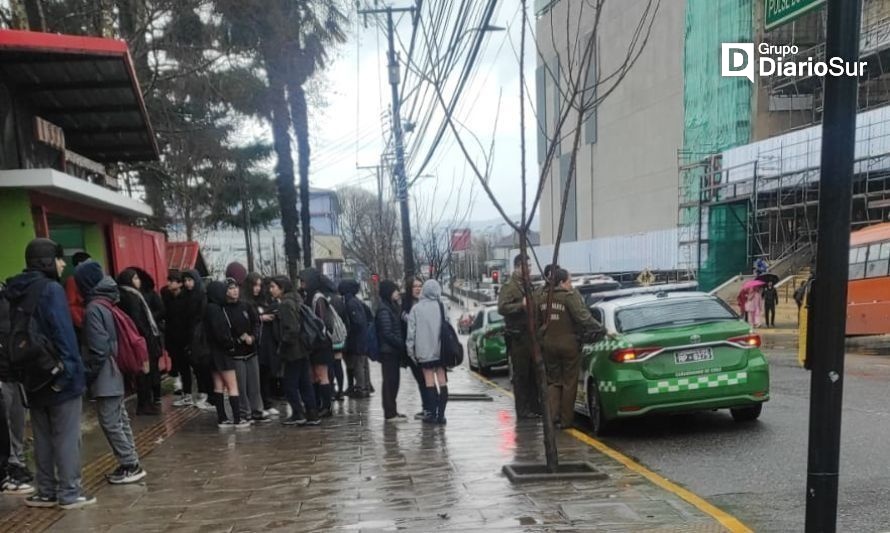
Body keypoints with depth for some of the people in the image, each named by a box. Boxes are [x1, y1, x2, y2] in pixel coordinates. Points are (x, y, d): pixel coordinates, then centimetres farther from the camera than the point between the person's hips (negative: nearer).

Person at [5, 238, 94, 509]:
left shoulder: (17, 292, 10)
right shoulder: (51, 289, -15)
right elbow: (64, 333, -20)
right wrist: (71, 370, -16)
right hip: (58, 375, -8)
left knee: (42, 436, 14)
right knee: (66, 435, 1)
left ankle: (46, 491, 21)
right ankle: (69, 492, 7)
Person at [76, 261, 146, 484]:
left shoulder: (94, 308, -17)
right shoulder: (107, 302, 10)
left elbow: (98, 348, -20)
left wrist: (89, 374, -10)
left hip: (105, 376, -9)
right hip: (115, 373, 9)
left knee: (110, 422, -3)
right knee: (120, 420, 13)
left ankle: (130, 466, 2)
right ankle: (131, 463, 20)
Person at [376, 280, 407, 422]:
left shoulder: (392, 307, 15)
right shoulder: (384, 310, -14)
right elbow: (387, 333, -18)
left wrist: (402, 344, 8)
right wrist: (402, 344, -13)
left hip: (394, 351, 9)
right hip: (389, 350, -9)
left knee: (393, 381, 13)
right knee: (390, 381, -4)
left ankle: (391, 410, 22)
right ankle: (390, 413, 2)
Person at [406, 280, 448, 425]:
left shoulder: (416, 308, -2)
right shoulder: (441, 307, -2)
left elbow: (411, 330, -2)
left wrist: (410, 349, 5)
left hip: (424, 350, -1)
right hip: (440, 349, 1)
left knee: (429, 380, 5)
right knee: (442, 379, 6)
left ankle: (432, 413, 5)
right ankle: (441, 414, 6)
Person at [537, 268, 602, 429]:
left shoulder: (542, 297, 5)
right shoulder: (570, 296, -14)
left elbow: (537, 320, 11)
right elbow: (583, 317, -22)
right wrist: (600, 328, -14)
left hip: (548, 344, 5)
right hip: (569, 344, -5)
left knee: (553, 381, 16)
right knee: (569, 382, 7)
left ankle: (552, 415, 4)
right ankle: (565, 420, 12)